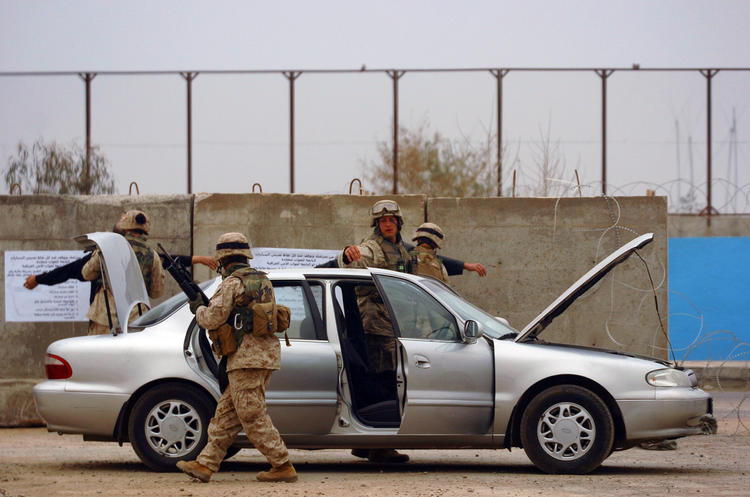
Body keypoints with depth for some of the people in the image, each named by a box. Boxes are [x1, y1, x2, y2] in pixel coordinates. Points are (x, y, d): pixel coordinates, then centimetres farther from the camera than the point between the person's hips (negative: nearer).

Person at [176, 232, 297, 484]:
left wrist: (199, 309, 10)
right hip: (266, 354, 9)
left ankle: (283, 466, -5)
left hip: (247, 357, -9)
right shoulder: (263, 280, 18)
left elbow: (212, 319, -12)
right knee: (226, 414, 10)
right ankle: (205, 464, 10)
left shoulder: (232, 283, -9)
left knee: (253, 417, -5)